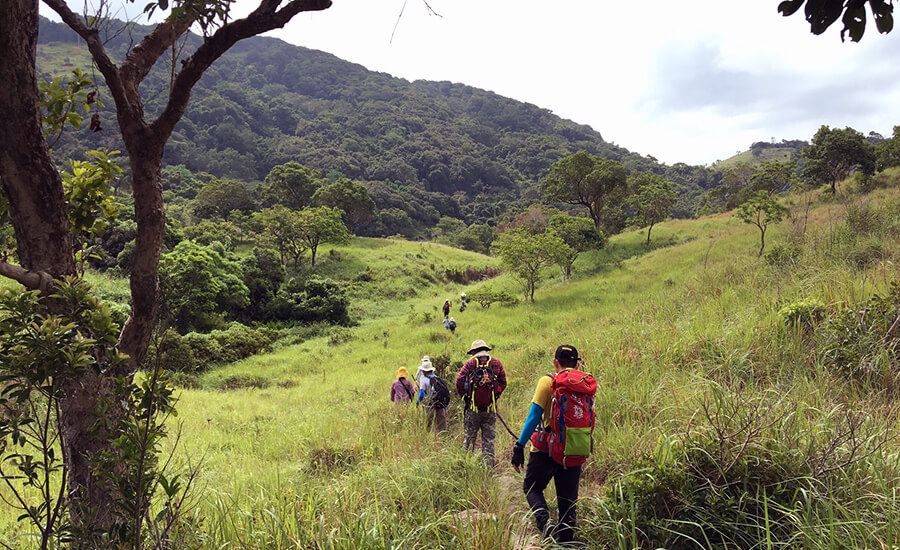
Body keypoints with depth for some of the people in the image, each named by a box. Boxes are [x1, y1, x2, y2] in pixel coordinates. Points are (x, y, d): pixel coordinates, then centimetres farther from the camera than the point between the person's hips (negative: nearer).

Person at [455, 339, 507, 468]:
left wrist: (464, 397, 4)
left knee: (469, 438, 8)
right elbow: (503, 383, 5)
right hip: (490, 408, 2)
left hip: (473, 407, -2)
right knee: (489, 439, 8)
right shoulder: (496, 362, 5)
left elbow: (459, 380, -9)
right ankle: (489, 465, 7)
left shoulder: (471, 362, -2)